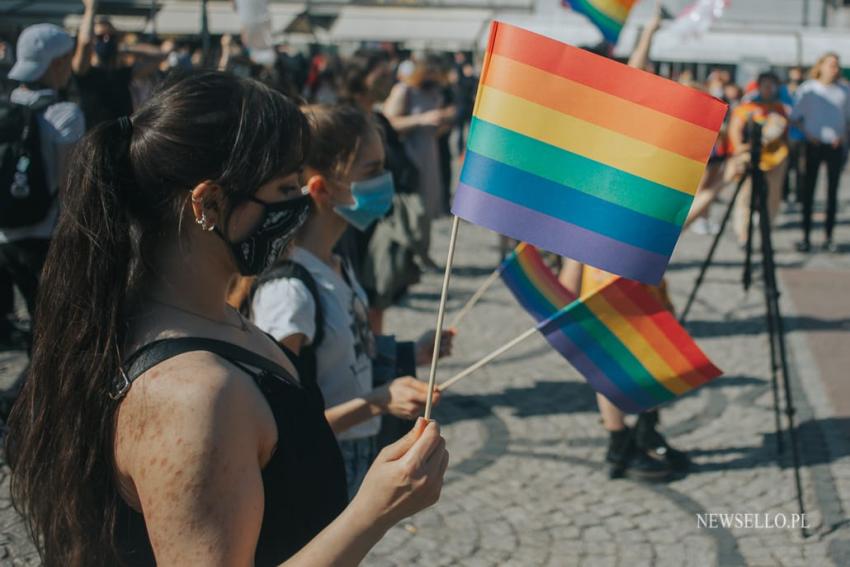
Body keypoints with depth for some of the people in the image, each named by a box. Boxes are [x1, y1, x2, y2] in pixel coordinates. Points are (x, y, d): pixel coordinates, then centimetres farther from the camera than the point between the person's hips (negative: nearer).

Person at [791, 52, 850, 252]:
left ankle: (829, 237, 10)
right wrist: (807, 133, -8)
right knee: (809, 189, -1)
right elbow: (795, 117, 5)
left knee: (832, 191, 4)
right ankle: (806, 236, 4)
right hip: (814, 144, -2)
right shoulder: (807, 89, 0)